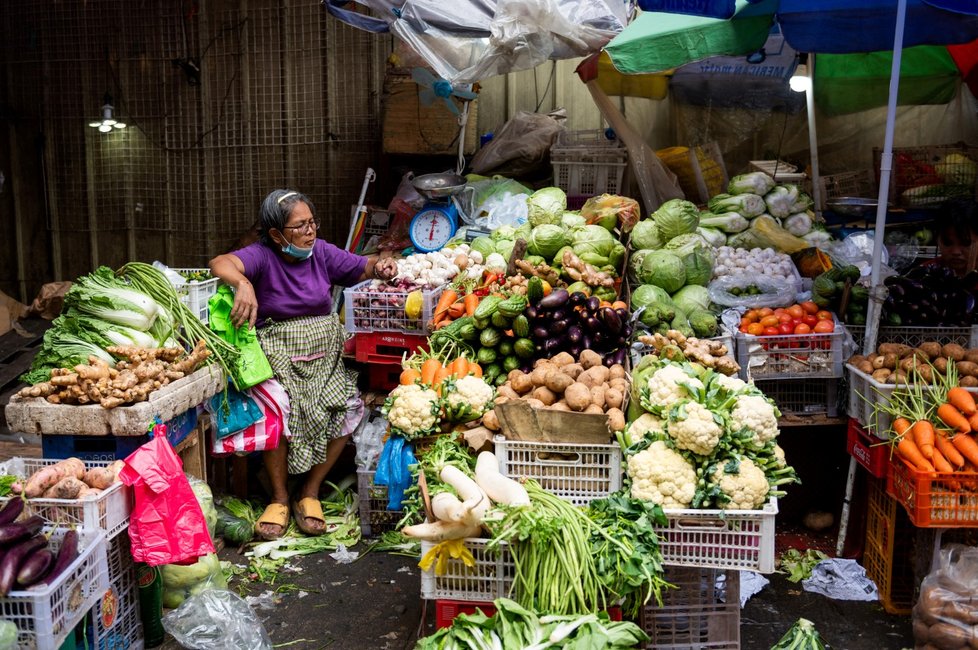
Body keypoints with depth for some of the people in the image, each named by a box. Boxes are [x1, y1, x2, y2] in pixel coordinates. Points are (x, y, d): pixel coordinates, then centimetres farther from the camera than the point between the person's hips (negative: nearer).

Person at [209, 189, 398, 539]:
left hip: (325, 353, 4)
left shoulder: (322, 252, 5)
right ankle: (279, 498, -4)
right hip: (278, 352, -4)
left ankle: (309, 493, 2)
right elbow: (221, 263, -29)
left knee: (347, 411, -19)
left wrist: (381, 266, -14)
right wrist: (243, 283, -51)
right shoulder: (262, 256, -10)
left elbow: (362, 267, 11)